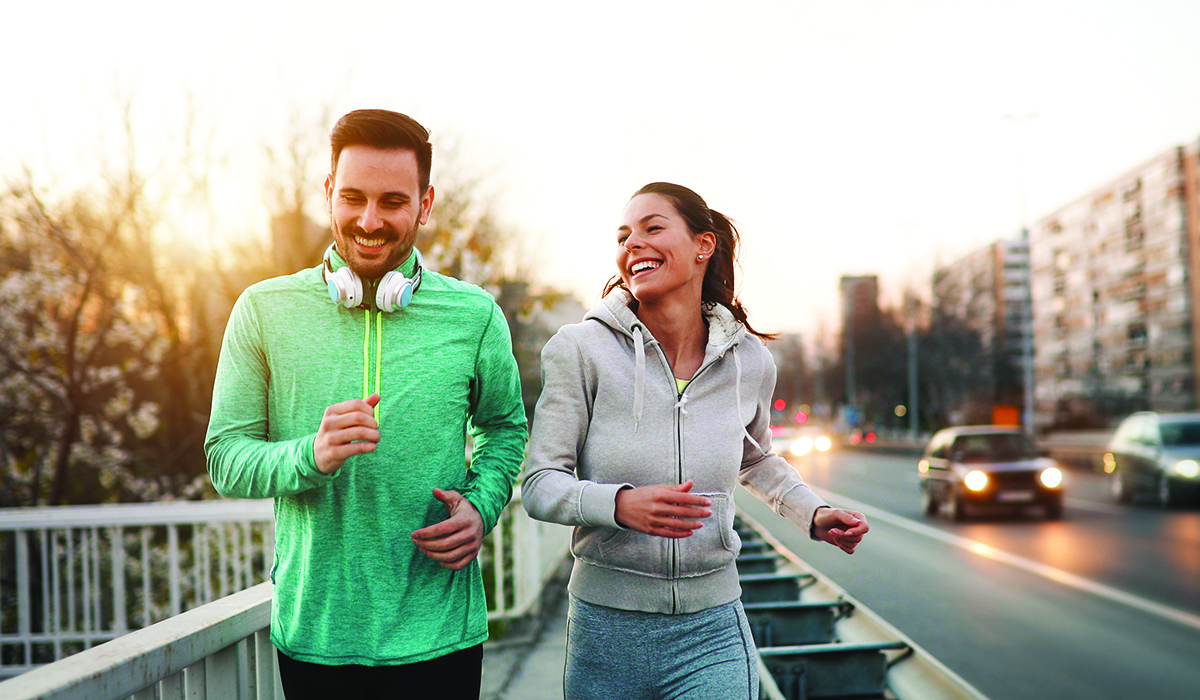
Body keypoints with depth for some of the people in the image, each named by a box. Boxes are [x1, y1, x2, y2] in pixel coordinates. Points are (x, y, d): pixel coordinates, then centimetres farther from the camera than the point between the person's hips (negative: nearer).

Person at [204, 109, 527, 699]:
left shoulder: (474, 315, 0)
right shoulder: (264, 311, -2)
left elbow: (504, 427, 14)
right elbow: (226, 460, -2)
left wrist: (481, 506, -6)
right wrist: (310, 456, -22)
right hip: (313, 634, 0)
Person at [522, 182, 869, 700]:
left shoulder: (749, 361, 3)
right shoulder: (579, 350, -8)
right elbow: (540, 485, -10)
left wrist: (813, 515, 9)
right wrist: (620, 503, -27)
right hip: (605, 632, -1)